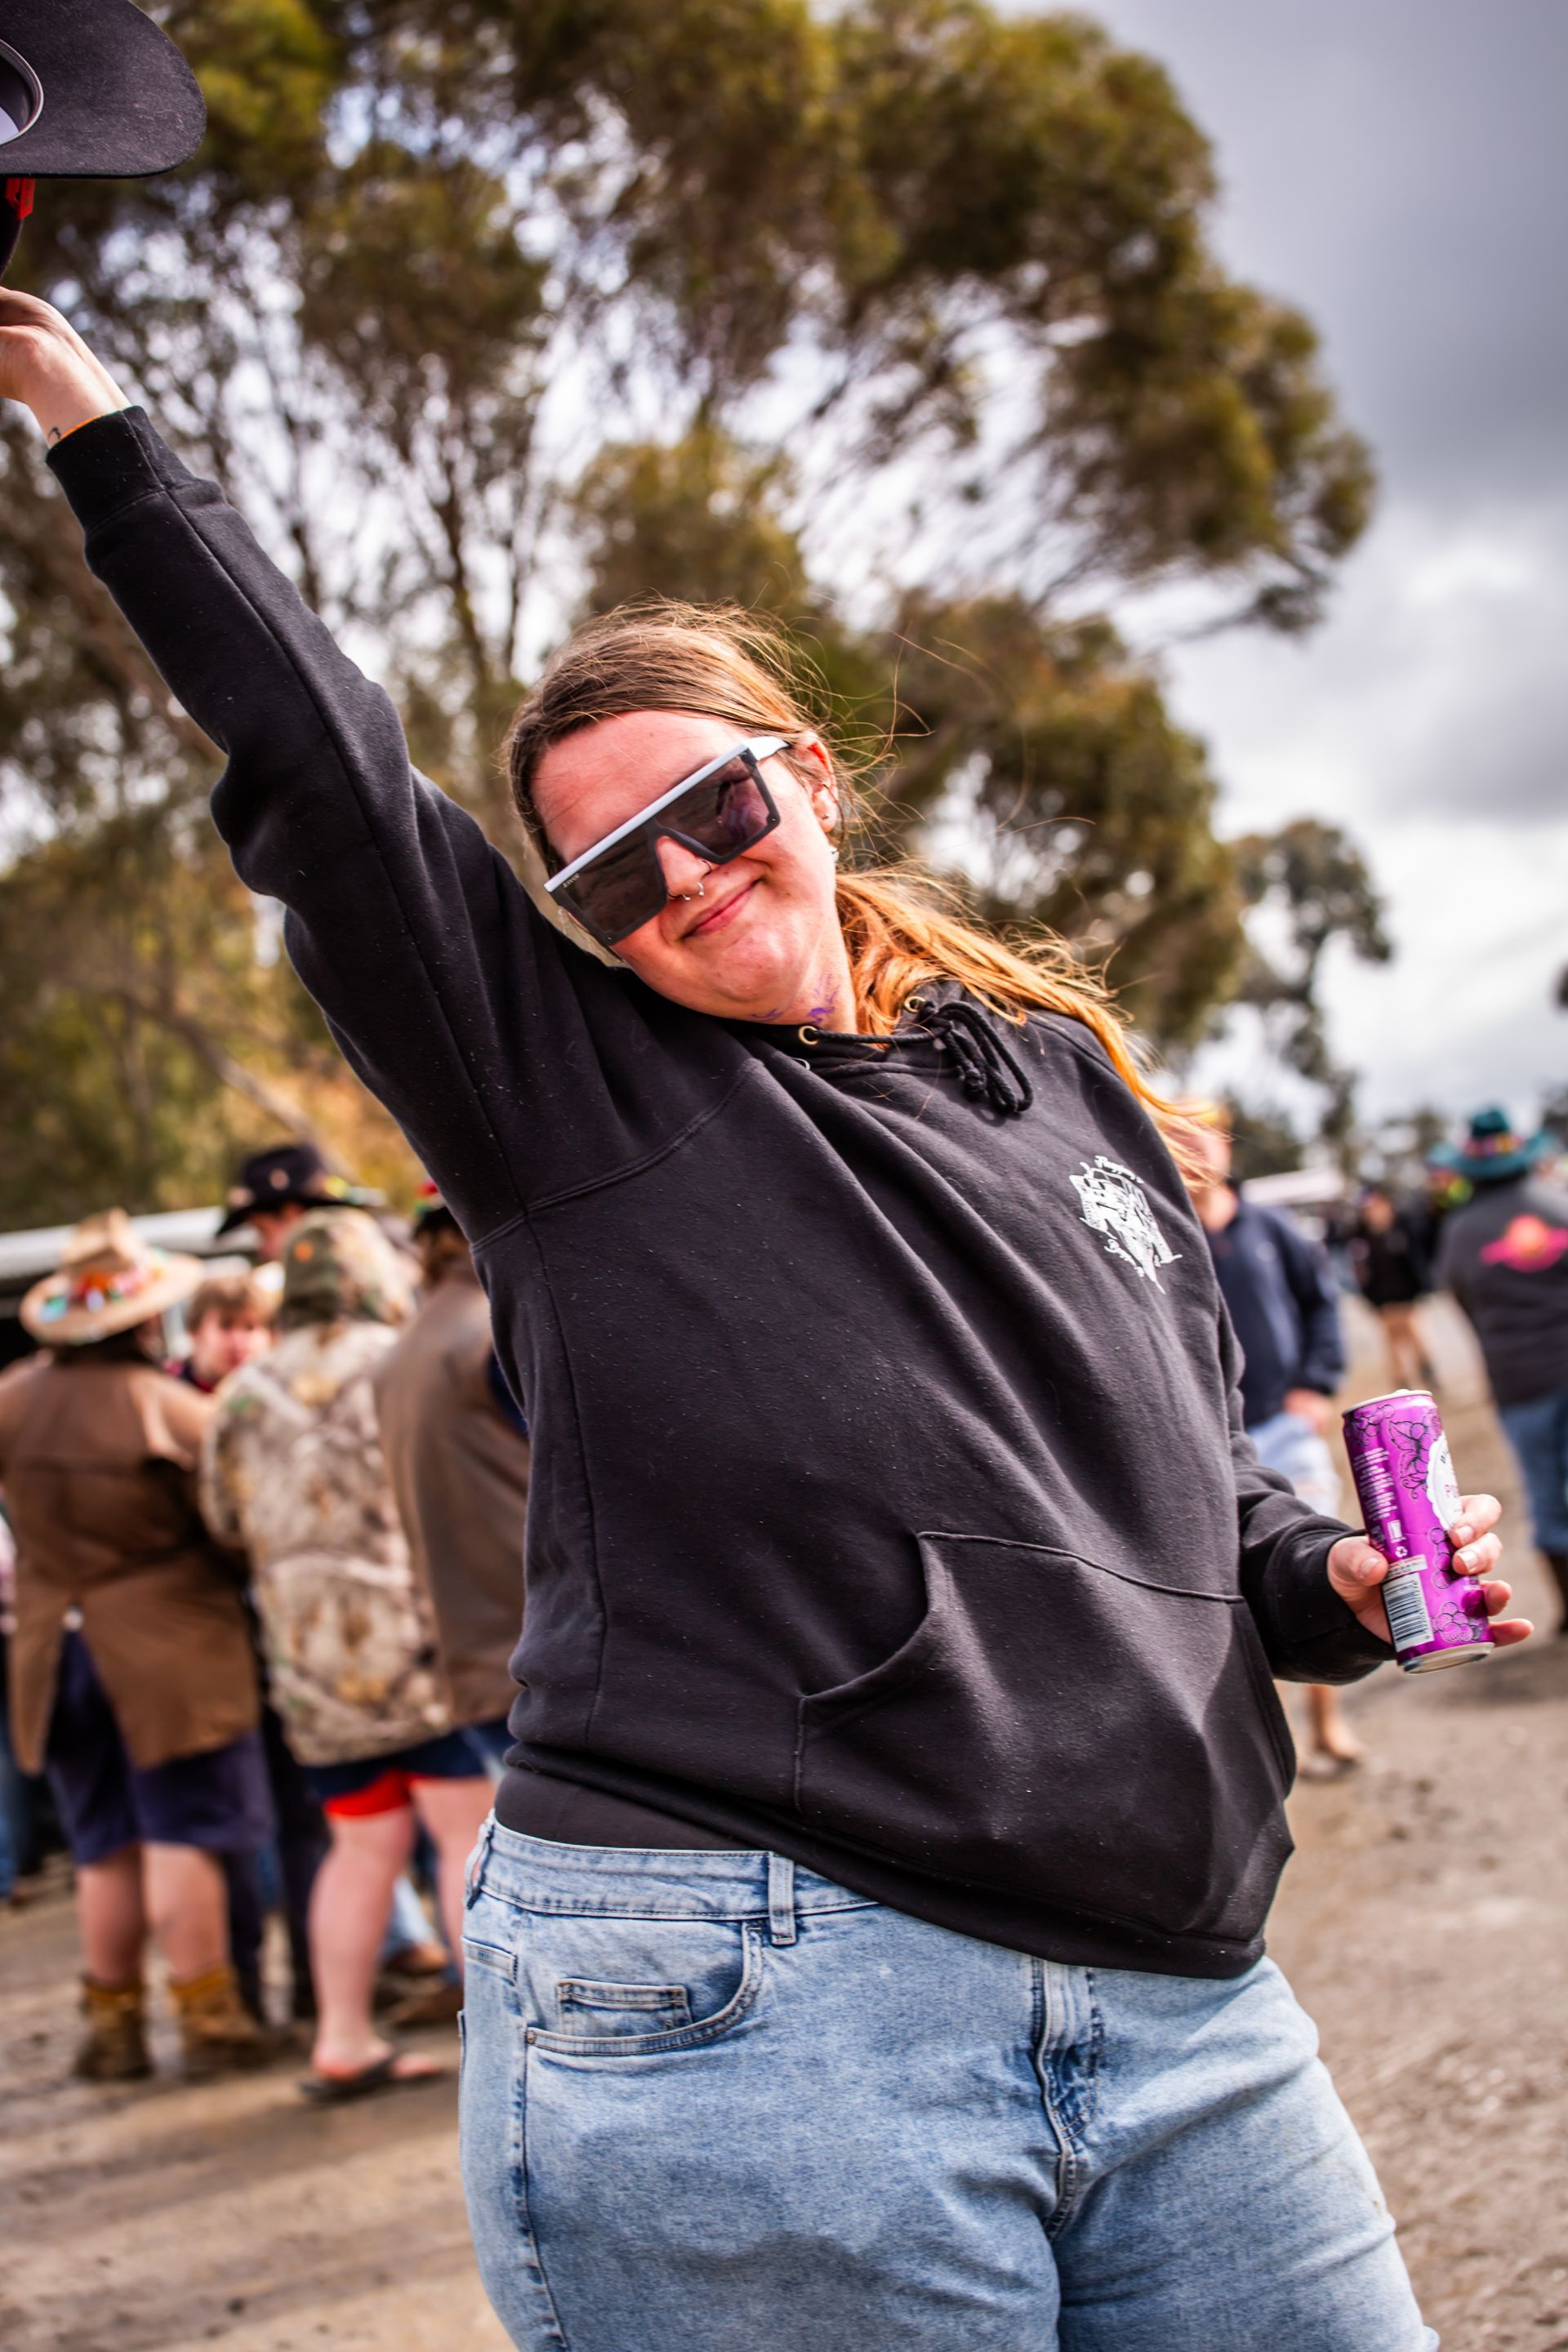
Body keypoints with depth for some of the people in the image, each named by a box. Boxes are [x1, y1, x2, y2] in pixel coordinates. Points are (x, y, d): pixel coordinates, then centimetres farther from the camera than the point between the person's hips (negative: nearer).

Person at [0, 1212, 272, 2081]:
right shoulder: (165, 1405, -16)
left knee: (106, 1849, 14)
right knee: (183, 1837, 1)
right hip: (165, 1650, -5)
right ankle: (206, 2016, 5)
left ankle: (113, 2025, 19)